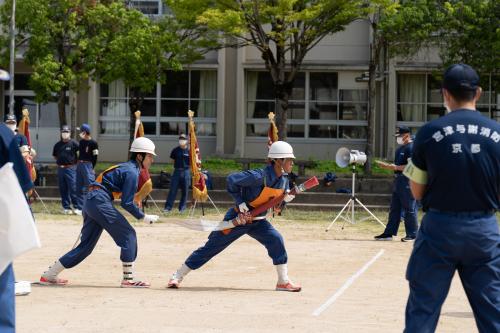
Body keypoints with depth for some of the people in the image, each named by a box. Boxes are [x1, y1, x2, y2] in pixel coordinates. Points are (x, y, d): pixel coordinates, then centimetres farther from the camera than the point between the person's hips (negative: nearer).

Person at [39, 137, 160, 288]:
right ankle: (128, 279, -8)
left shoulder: (127, 167, 21)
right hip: (100, 201, -9)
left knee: (86, 245, 11)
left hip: (90, 201, 9)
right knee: (128, 234, -5)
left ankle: (49, 275, 14)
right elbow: (127, 203, -13)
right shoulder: (132, 172, -9)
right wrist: (143, 217, -6)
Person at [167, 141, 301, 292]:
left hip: (257, 221, 6)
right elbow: (232, 179, -24)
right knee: (211, 247, -1)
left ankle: (283, 281, -3)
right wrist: (240, 203, -23)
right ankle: (177, 276, 10)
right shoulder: (260, 176, -28)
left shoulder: (284, 178, -4)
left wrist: (286, 198, -11)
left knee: (276, 240, -14)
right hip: (238, 217, -6)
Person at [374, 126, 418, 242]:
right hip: (398, 180, 10)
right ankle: (389, 233, 16)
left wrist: (396, 167, -20)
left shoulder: (411, 148, -13)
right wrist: (387, 166, 7)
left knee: (409, 209, -4)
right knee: (394, 209, 12)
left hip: (407, 181, -10)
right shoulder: (400, 148, 18)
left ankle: (412, 234, 2)